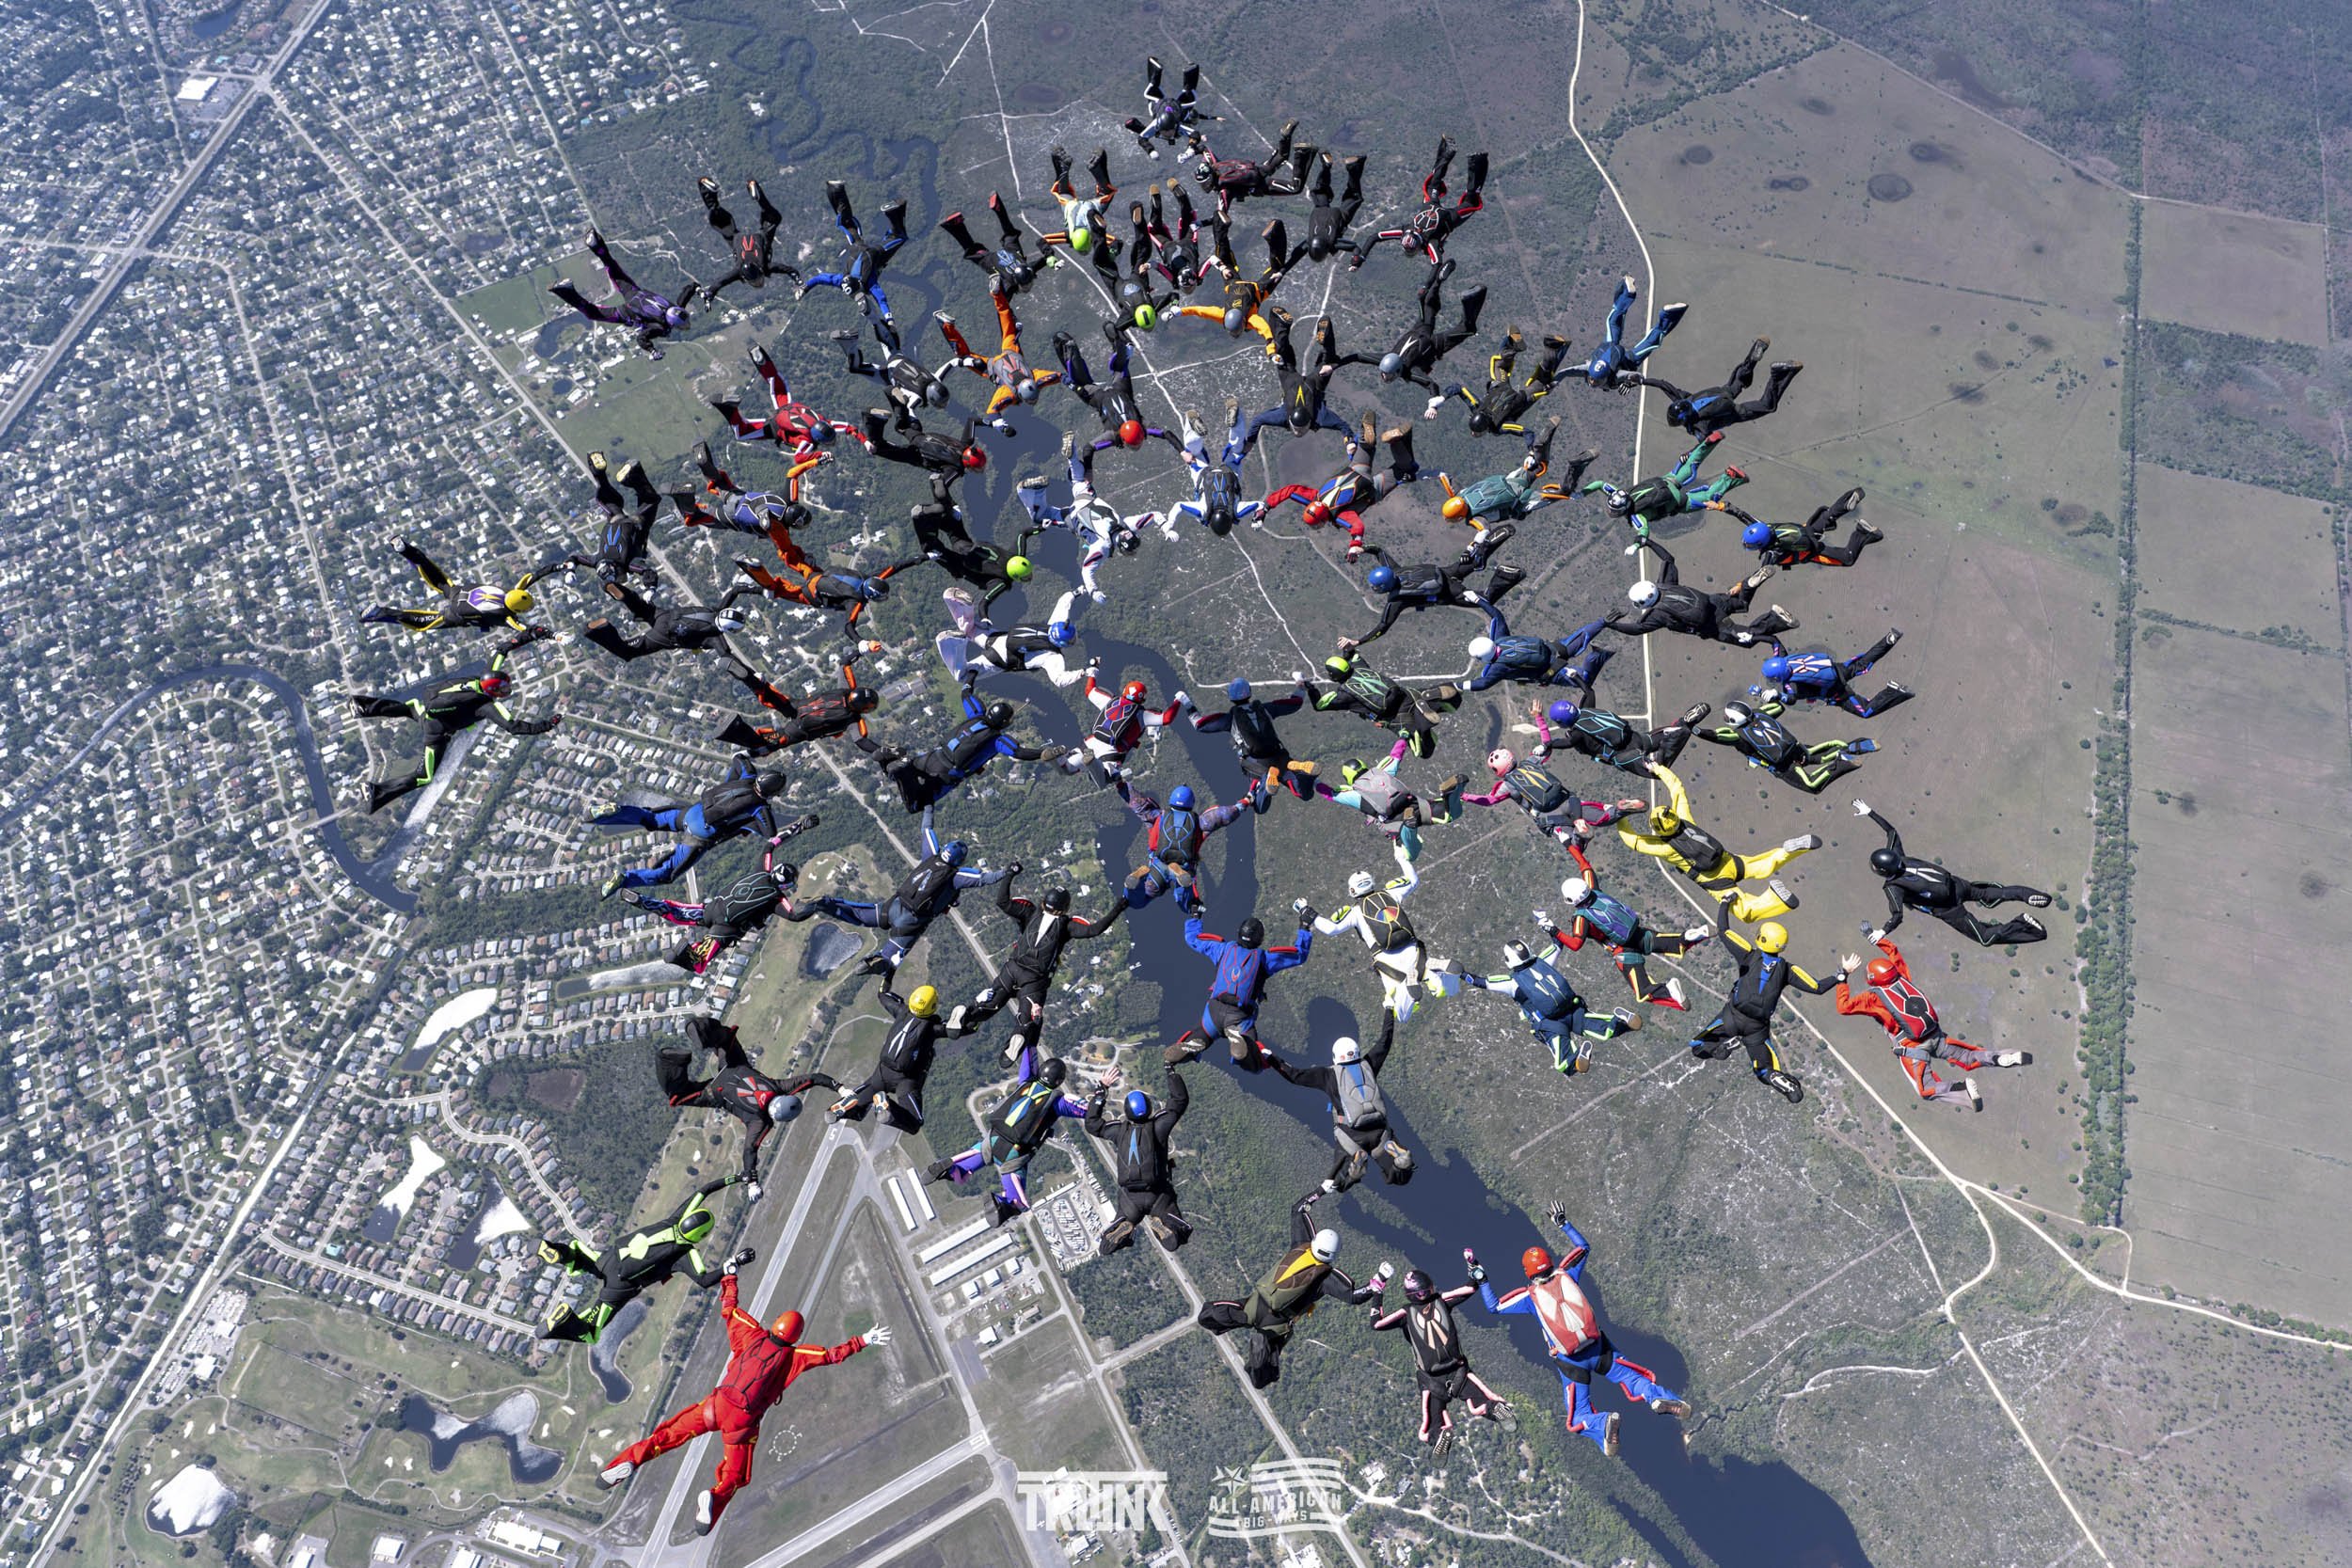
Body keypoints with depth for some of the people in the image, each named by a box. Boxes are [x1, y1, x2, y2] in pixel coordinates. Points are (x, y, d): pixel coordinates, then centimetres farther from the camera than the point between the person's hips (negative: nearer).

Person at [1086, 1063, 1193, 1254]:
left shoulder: (1120, 1131, -4)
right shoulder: (1158, 1126, -8)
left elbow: (1092, 1123, 13)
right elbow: (1181, 1099, 0)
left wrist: (1102, 1090, 13)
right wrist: (1171, 1070, 6)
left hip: (1130, 1198, 2)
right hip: (1158, 1196, -2)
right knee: (1174, 1242, 10)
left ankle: (1126, 1226, -10)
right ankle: (1157, 1223, -13)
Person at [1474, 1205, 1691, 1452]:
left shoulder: (1530, 1296, -4)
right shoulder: (1566, 1275, 1)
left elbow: (1494, 1307, 3)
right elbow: (1584, 1247, 18)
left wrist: (1480, 1277, 7)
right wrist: (1563, 1224, 23)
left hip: (1571, 1363, -2)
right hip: (1600, 1349, 2)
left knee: (1579, 1419, 6)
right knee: (1633, 1378, 12)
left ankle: (1603, 1424, -26)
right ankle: (1659, 1397, -20)